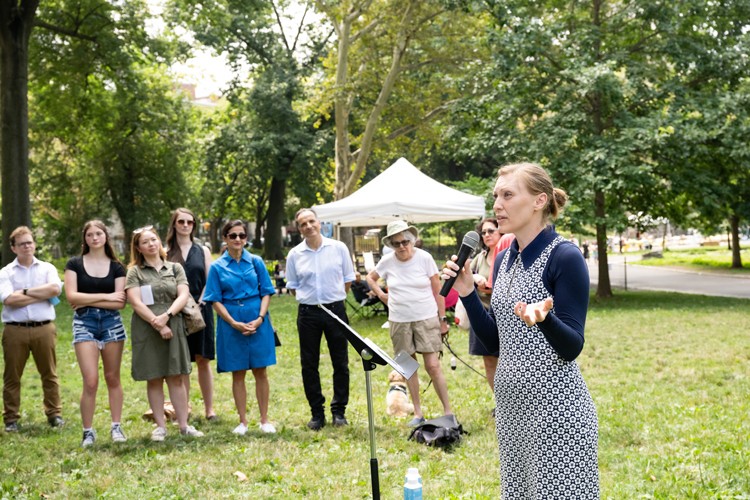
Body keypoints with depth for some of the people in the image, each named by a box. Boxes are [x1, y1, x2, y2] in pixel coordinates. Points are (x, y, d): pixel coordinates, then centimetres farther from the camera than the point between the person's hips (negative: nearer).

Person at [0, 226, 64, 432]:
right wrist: (42, 295, -9)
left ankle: (54, 414, 16)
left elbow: (55, 289, -11)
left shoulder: (47, 268, 9)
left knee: (49, 374, 7)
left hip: (44, 329, 1)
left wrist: (26, 291, -9)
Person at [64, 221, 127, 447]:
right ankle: (88, 431, 3)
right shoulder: (75, 264, 4)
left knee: (113, 378, 7)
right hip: (84, 323, -1)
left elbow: (120, 302, -3)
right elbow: (71, 296, -8)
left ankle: (116, 427, 16)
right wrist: (105, 296, -8)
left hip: (111, 323, 2)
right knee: (90, 382, -9)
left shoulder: (116, 267, 6)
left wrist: (88, 301, -8)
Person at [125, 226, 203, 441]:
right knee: (154, 379, 3)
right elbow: (136, 302, -7)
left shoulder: (175, 269, 10)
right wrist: (158, 325, -15)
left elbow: (183, 295, -1)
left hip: (173, 327, 1)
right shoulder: (135, 272, 4)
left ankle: (184, 425, 5)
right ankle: (160, 426, 10)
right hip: (146, 331, -1)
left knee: (176, 378, 3)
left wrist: (167, 315, -17)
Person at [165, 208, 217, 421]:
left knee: (203, 360, 3)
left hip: (200, 309, 1)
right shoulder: (167, 253, 6)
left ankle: (209, 408, 7)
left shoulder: (202, 250, 10)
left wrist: (199, 303, -8)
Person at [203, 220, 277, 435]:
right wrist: (235, 324, -12)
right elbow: (216, 300, -1)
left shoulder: (256, 262, 4)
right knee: (238, 374, 6)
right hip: (231, 324, -1)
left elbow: (266, 293, 4)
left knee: (260, 372, 4)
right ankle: (243, 421, 15)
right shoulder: (217, 267, 1)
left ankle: (264, 420, 14)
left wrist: (260, 318, -11)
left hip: (257, 322, 1)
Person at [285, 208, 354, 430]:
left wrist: (334, 297, 6)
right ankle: (317, 413, 16)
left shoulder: (338, 248, -1)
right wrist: (310, 299, 4)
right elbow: (293, 286, 10)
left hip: (335, 310, -1)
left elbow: (348, 279, 8)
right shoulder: (294, 254, 1)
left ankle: (339, 411, 18)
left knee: (340, 362, 5)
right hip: (308, 313, 1)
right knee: (309, 364, 4)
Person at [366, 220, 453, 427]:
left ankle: (448, 412, 2)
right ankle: (418, 413, 17)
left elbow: (438, 291, -2)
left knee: (433, 365, -7)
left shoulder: (424, 258, -7)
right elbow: (370, 278, 19)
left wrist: (442, 319, -2)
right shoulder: (387, 261, -1)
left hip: (426, 319, -3)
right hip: (399, 321, 3)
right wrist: (381, 295, 3)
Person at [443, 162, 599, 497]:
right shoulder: (504, 260, 9)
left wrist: (544, 319, -35)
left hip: (556, 407, -8)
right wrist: (467, 294, 0)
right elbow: (494, 338, 11)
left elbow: (572, 347, -17)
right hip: (511, 405, 8)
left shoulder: (565, 257, -14)